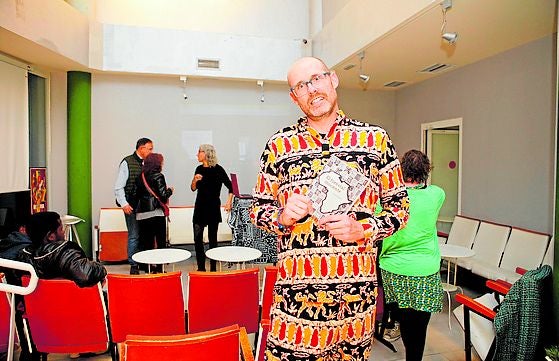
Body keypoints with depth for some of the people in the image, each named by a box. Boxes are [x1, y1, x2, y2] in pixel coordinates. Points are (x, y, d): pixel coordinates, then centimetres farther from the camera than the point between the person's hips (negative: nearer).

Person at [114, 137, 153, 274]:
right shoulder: (127, 163, -5)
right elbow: (118, 186, -6)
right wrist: (124, 204, -11)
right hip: (132, 206, -5)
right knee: (134, 236, -1)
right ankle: (134, 265, 12)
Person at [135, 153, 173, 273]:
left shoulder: (140, 177, 9)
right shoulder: (158, 176, -8)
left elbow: (137, 194, 11)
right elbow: (163, 196, -13)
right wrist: (170, 190, 6)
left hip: (142, 214, 6)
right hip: (156, 213, -6)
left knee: (146, 242, 11)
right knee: (160, 242, 3)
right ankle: (159, 267, 5)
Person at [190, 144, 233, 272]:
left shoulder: (217, 169, -8)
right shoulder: (199, 169, 7)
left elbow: (230, 187, -6)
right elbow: (193, 188, 13)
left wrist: (229, 202, -12)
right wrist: (195, 180, -7)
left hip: (213, 208, -5)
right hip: (200, 207, 5)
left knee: (212, 238, 4)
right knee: (197, 238, 1)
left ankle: (213, 268, 14)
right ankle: (201, 267, 11)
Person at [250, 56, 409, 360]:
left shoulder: (375, 138, 3)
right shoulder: (279, 144, 4)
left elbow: (400, 205, 7)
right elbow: (258, 208, 10)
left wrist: (364, 229, -11)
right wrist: (282, 217, -11)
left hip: (357, 289, 1)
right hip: (295, 290, 0)